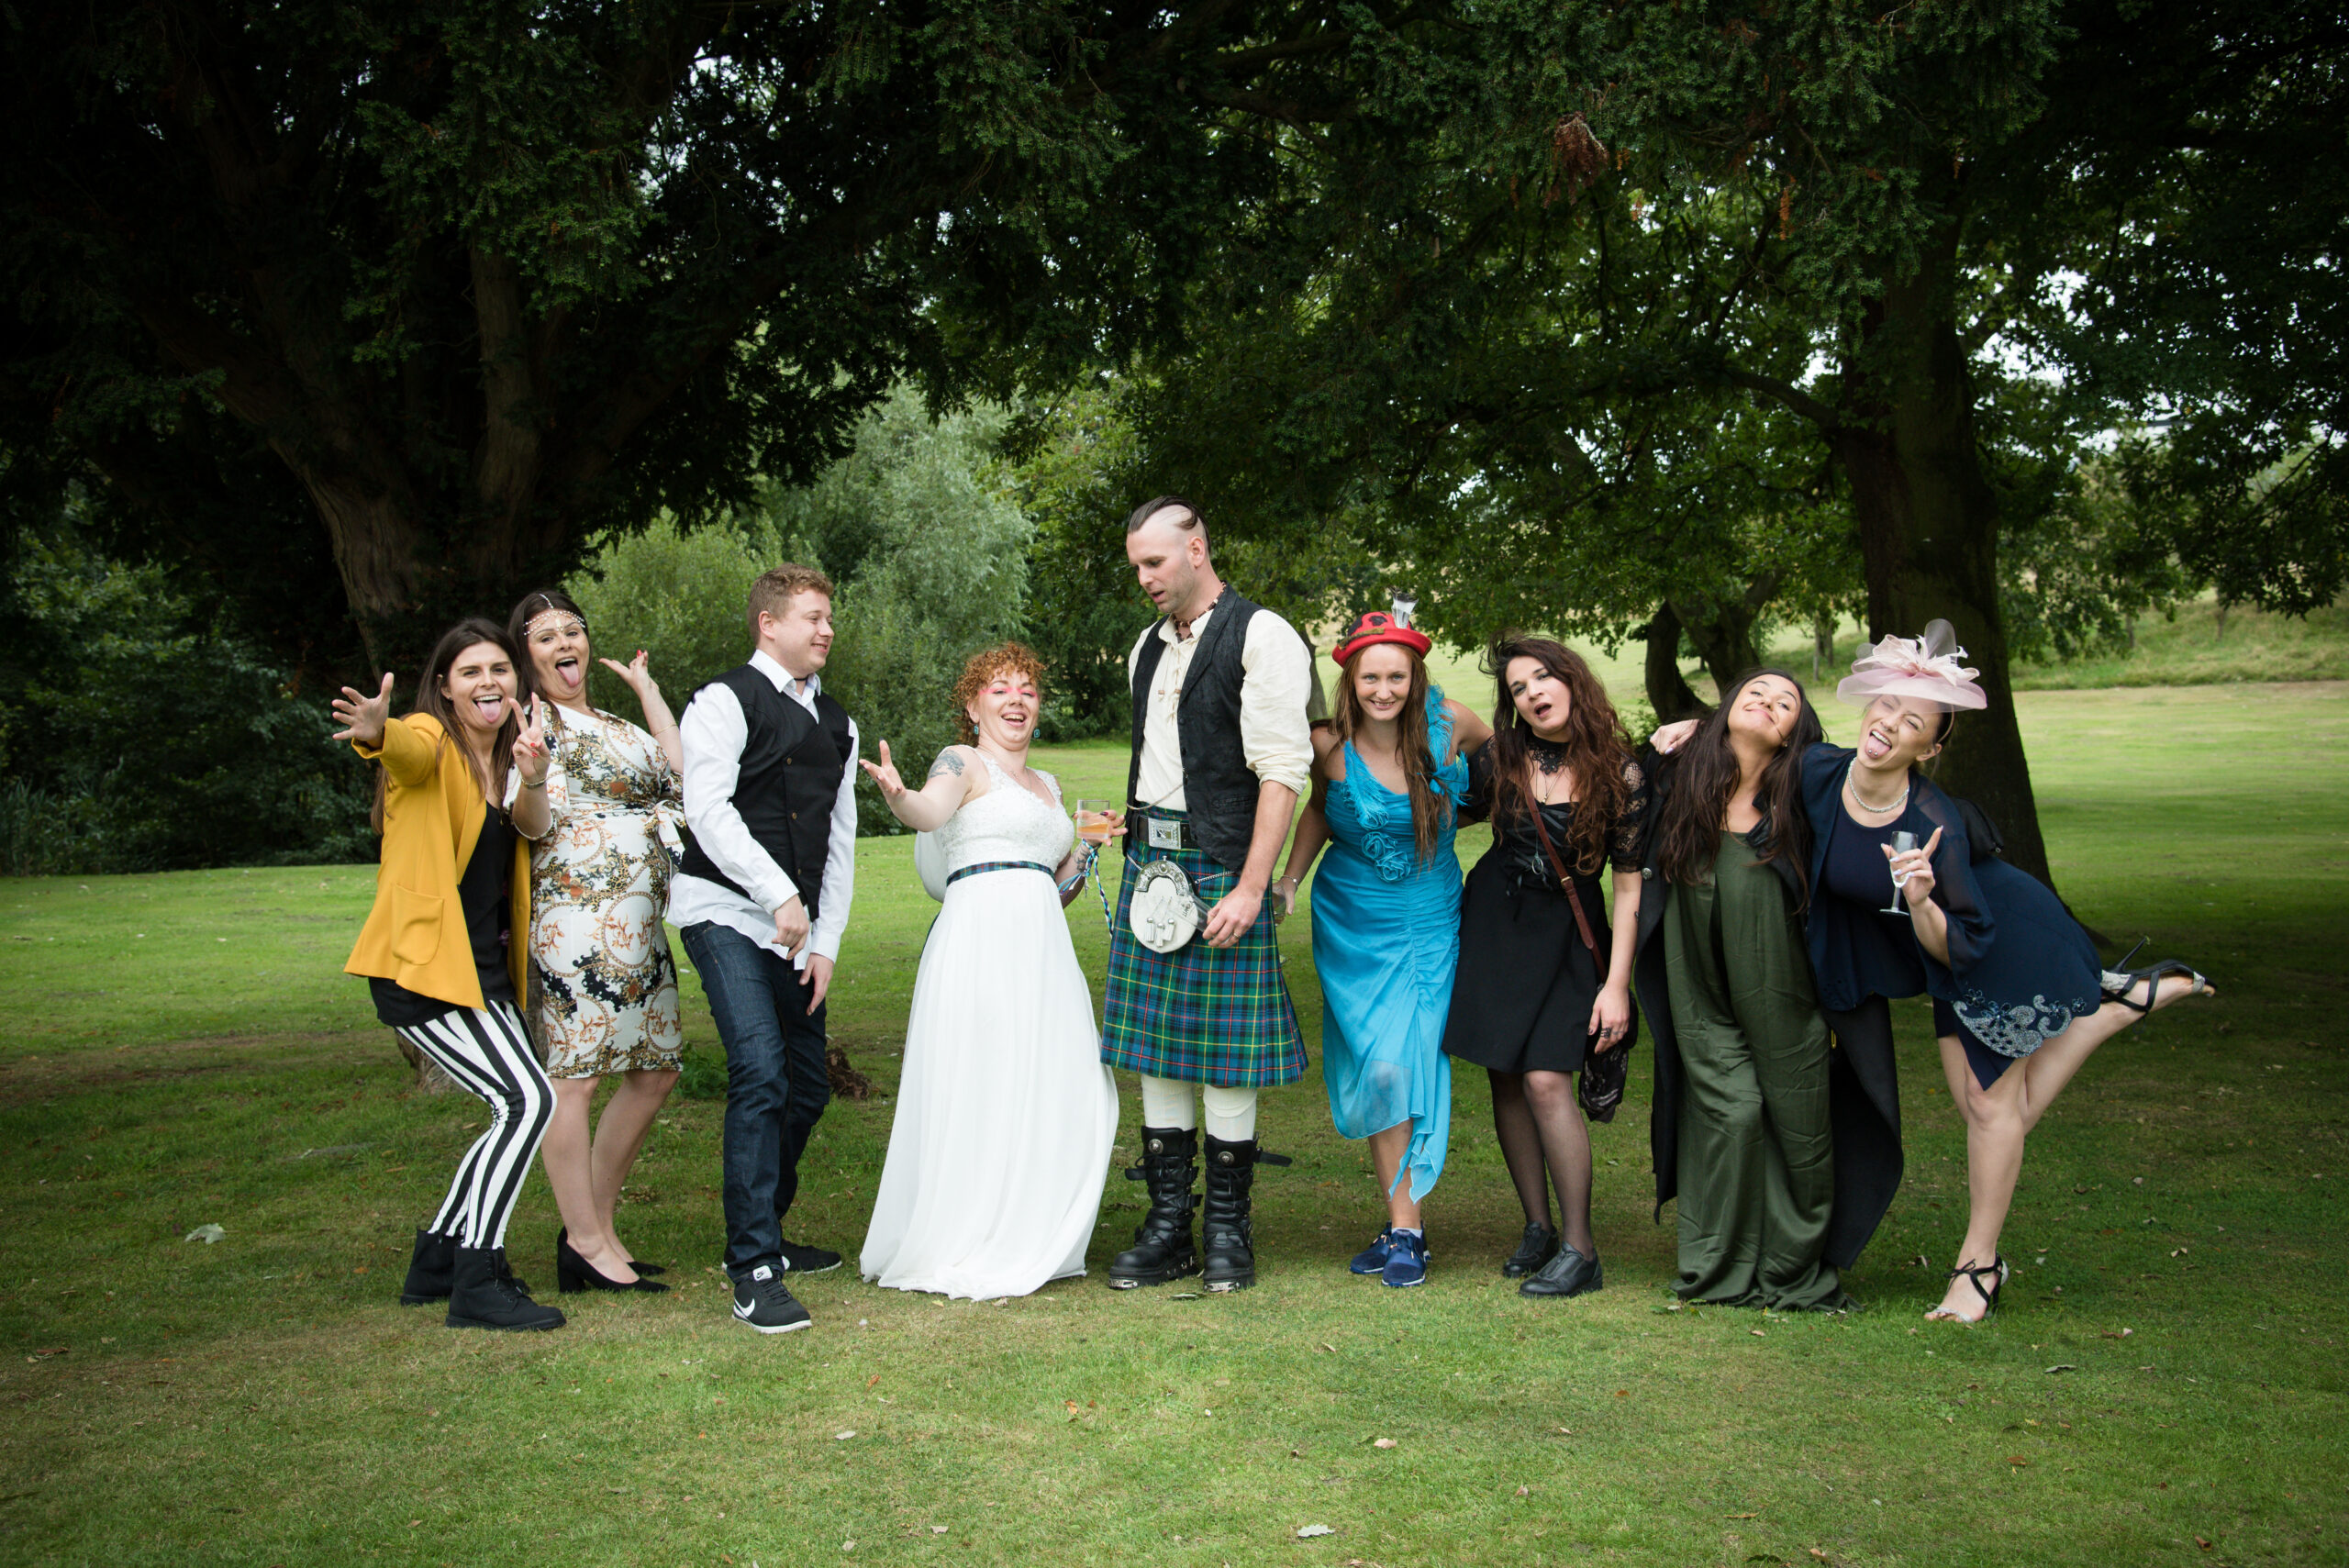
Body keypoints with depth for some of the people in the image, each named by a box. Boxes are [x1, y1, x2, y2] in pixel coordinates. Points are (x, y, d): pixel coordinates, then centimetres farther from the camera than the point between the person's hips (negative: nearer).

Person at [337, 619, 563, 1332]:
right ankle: (477, 1285, -11)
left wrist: (532, 778, -24)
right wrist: (377, 732, -58)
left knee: (515, 1111, 14)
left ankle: (435, 1263, 26)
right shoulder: (431, 741, -9)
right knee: (527, 1100, -17)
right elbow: (409, 750, -33)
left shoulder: (503, 750, 14)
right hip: (424, 965, -9)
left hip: (484, 970, 9)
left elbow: (532, 830, -2)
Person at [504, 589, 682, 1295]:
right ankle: (585, 1245, 2)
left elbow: (683, 772, 10)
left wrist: (647, 691, 16)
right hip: (579, 914, -9)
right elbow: (538, 820, -11)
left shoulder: (614, 726, 22)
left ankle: (600, 1222, 22)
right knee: (574, 1077, -6)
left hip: (640, 923, 9)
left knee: (655, 1072, 11)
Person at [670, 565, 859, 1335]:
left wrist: (826, 943, 7)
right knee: (761, 1073, -18)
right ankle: (754, 1272, -14)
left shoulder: (837, 724, 17)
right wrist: (781, 896, -20)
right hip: (725, 912, -7)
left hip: (796, 929, 7)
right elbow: (708, 810, -14)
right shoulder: (725, 701, -3)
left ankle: (763, 1235, 28)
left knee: (807, 1087, 9)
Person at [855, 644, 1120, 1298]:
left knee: (1053, 1092, 4)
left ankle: (1025, 1245, 17)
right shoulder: (964, 761, 2)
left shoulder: (1047, 785, 25)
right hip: (981, 939, -8)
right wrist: (898, 795, -42)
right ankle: (959, 1251, 1)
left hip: (1043, 948, 8)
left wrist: (1084, 856, 13)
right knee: (979, 1092, -9)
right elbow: (930, 811, -21)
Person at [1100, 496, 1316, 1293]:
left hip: (1220, 866, -7)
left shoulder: (1261, 637, -7)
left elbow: (1282, 771, -13)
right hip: (1149, 862, 7)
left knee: (1225, 1054, -1)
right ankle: (1167, 1227, 17)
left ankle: (1228, 1230, 12)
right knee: (1156, 1049, 8)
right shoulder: (1148, 646, 16)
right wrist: (1138, 854, 11)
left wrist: (1249, 888, -19)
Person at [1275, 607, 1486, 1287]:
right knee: (1372, 1067, -3)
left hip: (1427, 921, -1)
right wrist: (1288, 881, 2)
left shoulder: (1447, 722, -11)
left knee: (1403, 1064, -9)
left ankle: (1404, 1229, 1)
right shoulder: (1330, 745, -11)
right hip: (1350, 921, 1)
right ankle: (1403, 1223, 9)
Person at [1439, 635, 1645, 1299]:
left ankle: (1579, 1248, -4)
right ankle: (1538, 1228, 18)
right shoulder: (1500, 760, -2)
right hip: (1492, 923, 4)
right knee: (1505, 1077, 4)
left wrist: (1617, 983, -11)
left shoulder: (1619, 774, -9)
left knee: (1545, 1079, -14)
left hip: (1567, 937, -3)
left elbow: (1629, 884, -7)